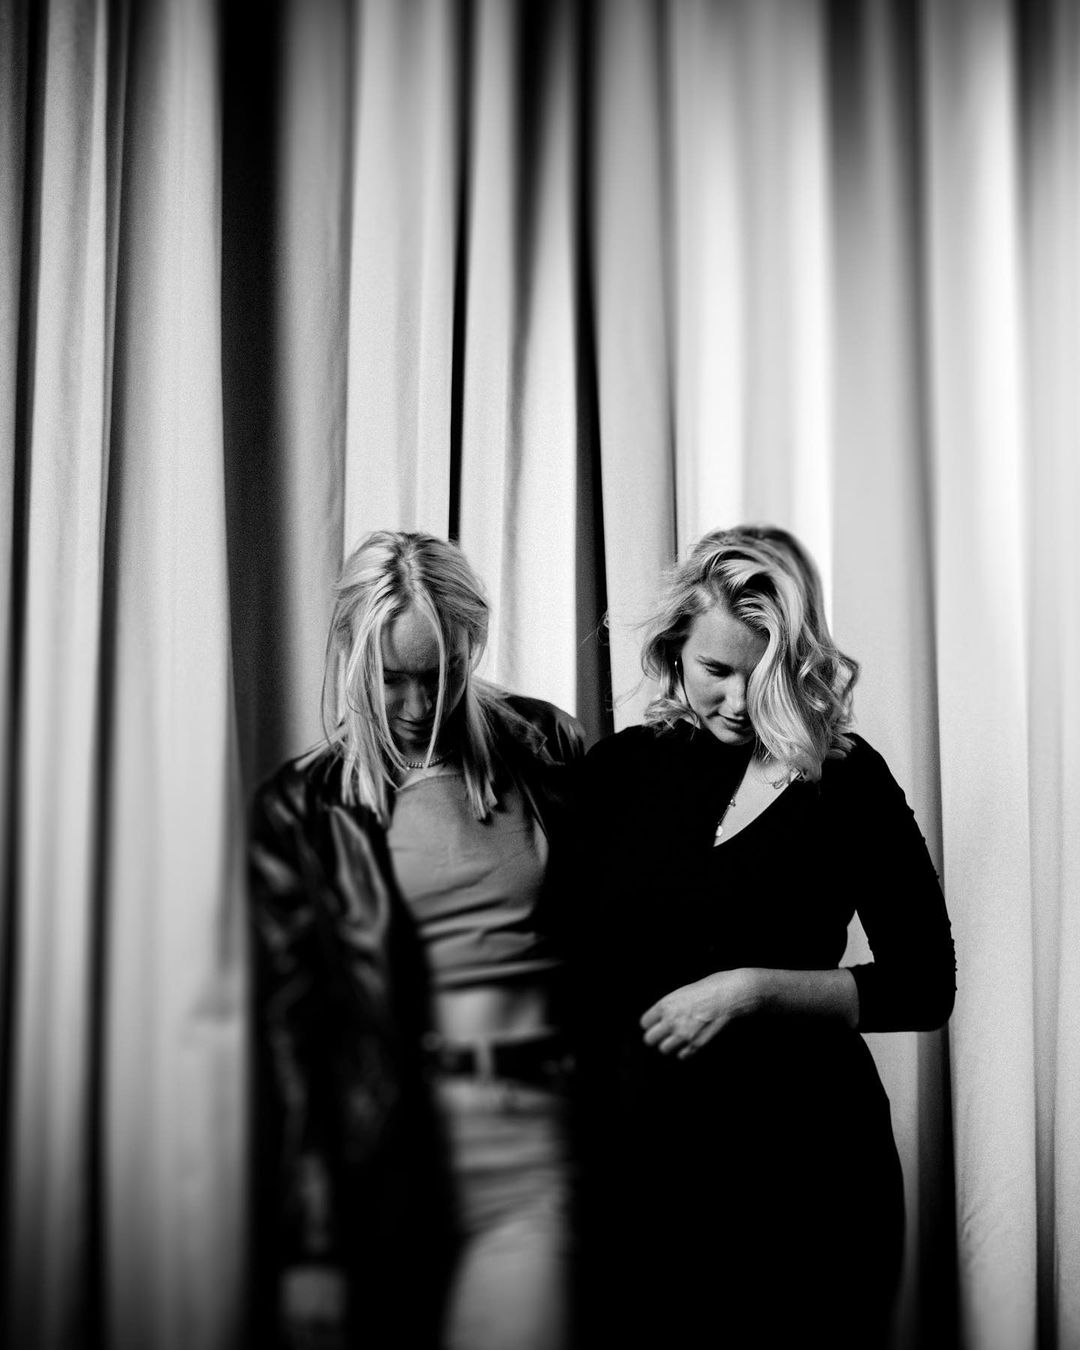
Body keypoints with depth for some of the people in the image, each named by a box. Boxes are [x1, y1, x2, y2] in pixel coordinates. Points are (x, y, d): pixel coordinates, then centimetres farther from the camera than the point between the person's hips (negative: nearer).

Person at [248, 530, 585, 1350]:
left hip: (537, 1137, 0)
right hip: (388, 1144, 0)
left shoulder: (543, 750, 5)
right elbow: (292, 1022, -1)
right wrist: (307, 1250, -5)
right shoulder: (303, 812, 1)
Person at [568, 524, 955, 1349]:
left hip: (806, 1160, -2)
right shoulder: (621, 769, 3)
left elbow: (925, 986, -4)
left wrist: (757, 989, -15)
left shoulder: (844, 777, -4)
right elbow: (577, 964, 8)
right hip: (641, 1153, 2)